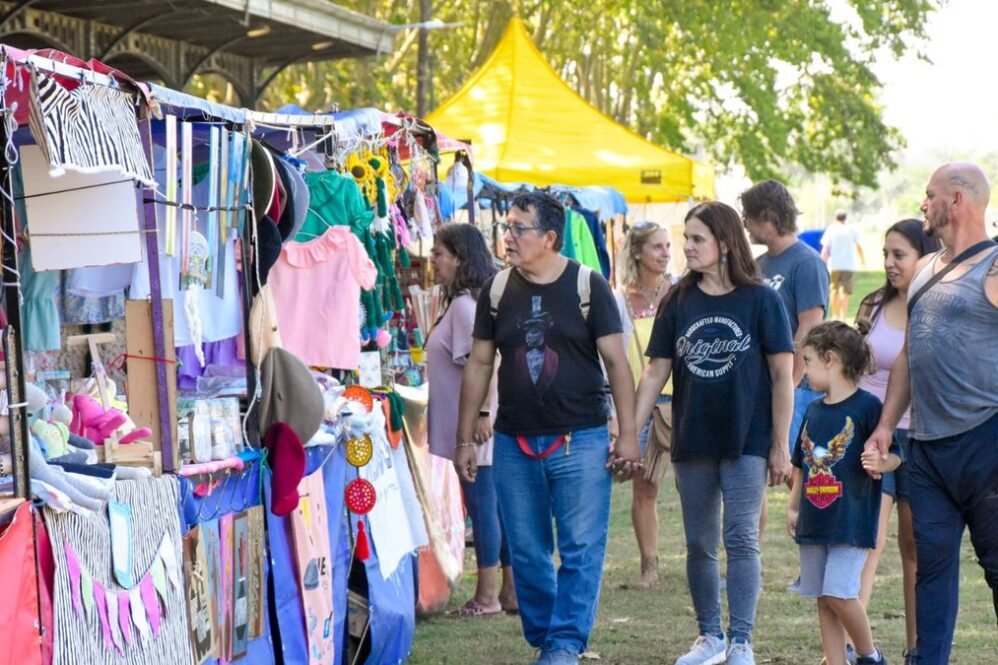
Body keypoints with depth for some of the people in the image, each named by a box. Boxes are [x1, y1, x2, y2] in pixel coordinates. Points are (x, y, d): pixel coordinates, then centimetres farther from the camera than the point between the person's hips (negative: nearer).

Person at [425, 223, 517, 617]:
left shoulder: (465, 304, -14)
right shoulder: (464, 302, 15)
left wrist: (482, 413, -26)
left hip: (473, 426, -10)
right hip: (476, 422, 10)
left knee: (482, 503, -4)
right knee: (496, 503, 11)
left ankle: (487, 595, 1)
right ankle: (511, 591, 16)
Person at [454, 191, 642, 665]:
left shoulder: (587, 286, -3)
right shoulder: (498, 290, 6)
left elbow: (616, 362, -2)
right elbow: (479, 365, 11)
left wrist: (628, 435, -8)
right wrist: (465, 439, 9)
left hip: (580, 441, -3)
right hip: (514, 443, 3)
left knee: (582, 549, -6)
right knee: (527, 553, 7)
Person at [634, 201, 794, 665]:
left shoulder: (760, 300, -5)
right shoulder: (678, 302, 5)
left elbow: (782, 376, -4)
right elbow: (655, 372, 6)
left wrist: (780, 445, -7)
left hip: (746, 441, -4)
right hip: (692, 443, 4)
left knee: (741, 540, -6)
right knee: (699, 545, 10)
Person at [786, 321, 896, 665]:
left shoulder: (867, 406, -8)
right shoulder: (814, 410, 13)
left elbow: (894, 456, -8)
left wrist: (879, 464, -29)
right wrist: (792, 507, 17)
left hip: (852, 520, -7)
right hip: (814, 521, 7)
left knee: (839, 593, -13)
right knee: (824, 600, 7)